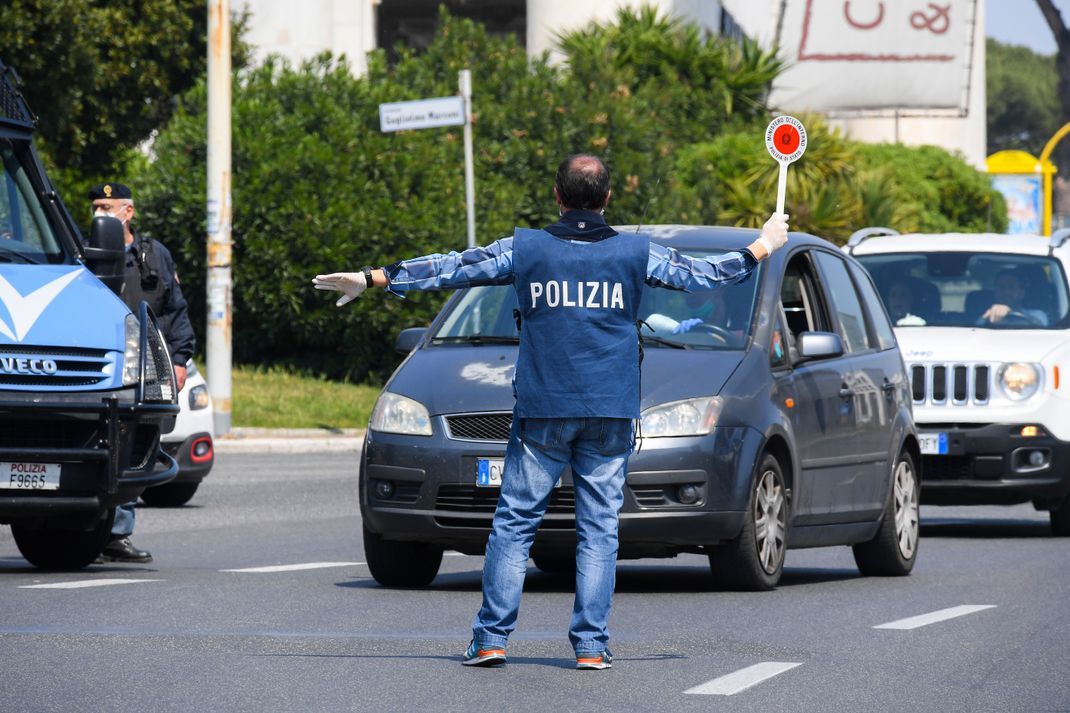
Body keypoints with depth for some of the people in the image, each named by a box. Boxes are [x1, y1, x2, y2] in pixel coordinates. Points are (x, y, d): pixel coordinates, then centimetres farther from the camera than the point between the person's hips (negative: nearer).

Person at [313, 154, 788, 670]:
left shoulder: (524, 249, 0)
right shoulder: (637, 253, 3)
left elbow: (449, 269, 6)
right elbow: (703, 274, 15)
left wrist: (371, 279, 15)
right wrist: (763, 247, 32)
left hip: (541, 413, -1)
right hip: (610, 415, 1)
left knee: (514, 523, 4)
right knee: (599, 530, 4)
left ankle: (491, 638, 0)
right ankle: (591, 644, 0)